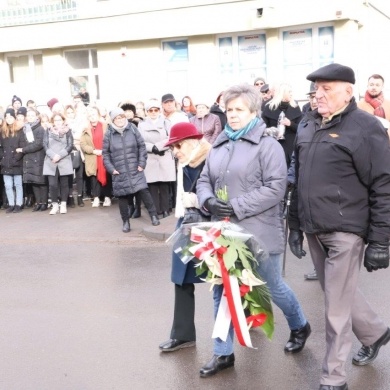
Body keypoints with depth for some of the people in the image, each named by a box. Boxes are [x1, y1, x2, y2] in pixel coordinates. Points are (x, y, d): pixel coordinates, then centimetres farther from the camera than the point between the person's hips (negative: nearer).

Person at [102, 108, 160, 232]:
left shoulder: (132, 129, 0)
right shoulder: (109, 134, -1)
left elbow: (141, 146, 3)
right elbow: (105, 153, 4)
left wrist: (142, 163, -3)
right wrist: (111, 169, -3)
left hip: (135, 170, 0)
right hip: (119, 172, 1)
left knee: (144, 191, -7)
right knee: (122, 197, 5)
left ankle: (154, 216, 6)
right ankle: (126, 222, 19)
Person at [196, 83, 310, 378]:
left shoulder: (267, 145, -9)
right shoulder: (219, 145, 10)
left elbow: (276, 187, -18)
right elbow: (204, 181, 14)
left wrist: (237, 206, -22)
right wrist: (208, 200, -9)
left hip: (259, 233, -6)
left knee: (273, 288, 11)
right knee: (222, 291, 9)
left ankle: (300, 326, 42)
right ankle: (223, 354, 24)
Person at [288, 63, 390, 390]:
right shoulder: (309, 126, 10)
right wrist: (295, 224, 13)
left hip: (345, 231, -7)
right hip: (314, 229, 7)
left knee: (336, 307, 2)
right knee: (341, 294, 21)